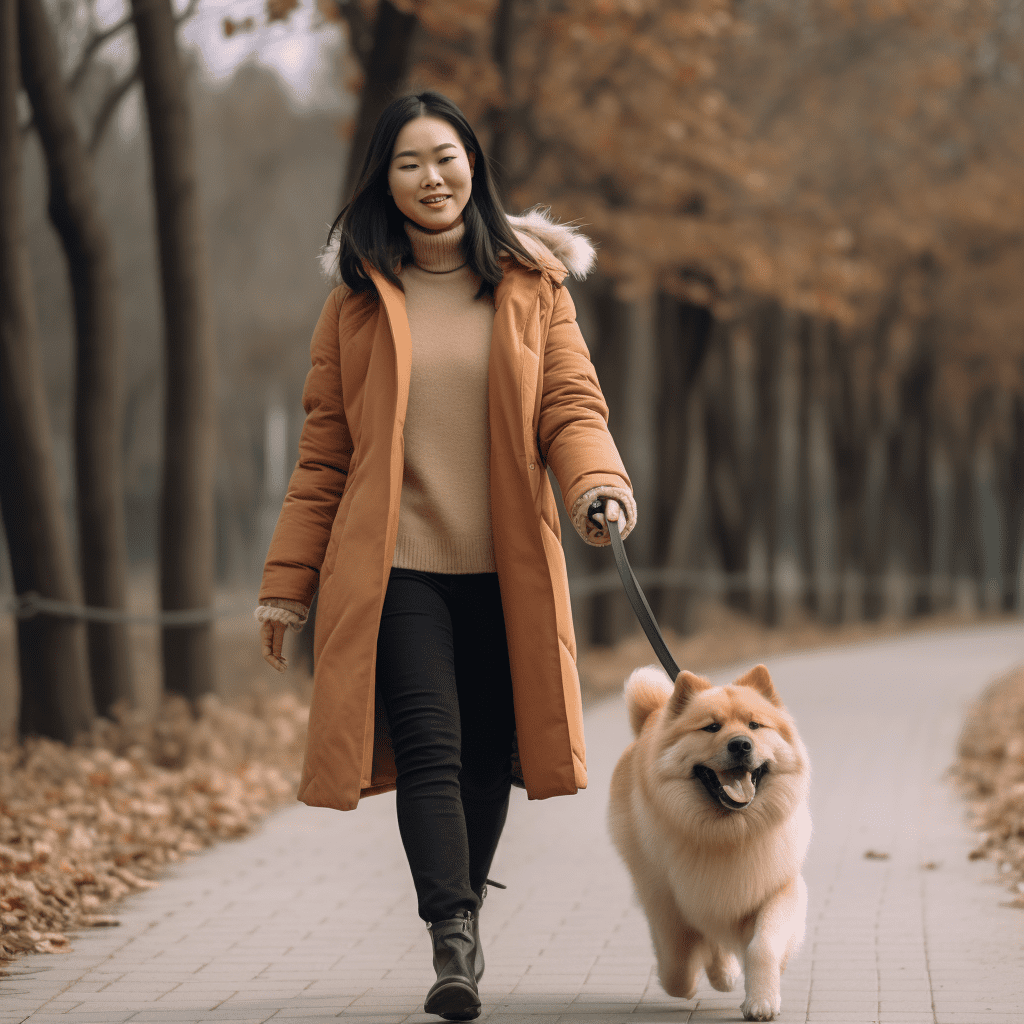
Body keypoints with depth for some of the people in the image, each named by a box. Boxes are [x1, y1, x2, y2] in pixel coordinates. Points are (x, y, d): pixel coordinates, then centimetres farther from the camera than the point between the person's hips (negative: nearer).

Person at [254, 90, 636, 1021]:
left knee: (487, 755, 6)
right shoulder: (358, 300, 7)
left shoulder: (533, 284, 8)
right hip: (395, 566, -1)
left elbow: (571, 402, 1)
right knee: (429, 748, -14)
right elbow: (323, 452, 9)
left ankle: (463, 924, 27)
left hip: (504, 567, 1)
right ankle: (454, 944, -19)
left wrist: (597, 484, -21)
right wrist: (288, 583, 6)